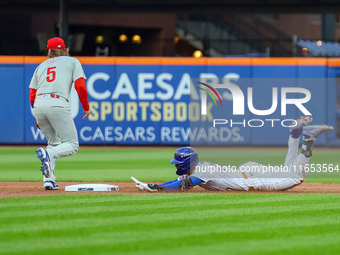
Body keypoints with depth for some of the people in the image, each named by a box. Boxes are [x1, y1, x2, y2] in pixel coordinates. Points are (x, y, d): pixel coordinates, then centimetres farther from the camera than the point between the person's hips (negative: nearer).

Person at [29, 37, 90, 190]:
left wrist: (40, 118, 31)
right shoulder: (72, 61, 18)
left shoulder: (41, 66, 27)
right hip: (57, 103, -5)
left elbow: (32, 96, 22)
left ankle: (49, 180, 6)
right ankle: (47, 154, -30)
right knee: (72, 145, -1)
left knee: (54, 142, 21)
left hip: (38, 104, 5)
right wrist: (86, 107, 12)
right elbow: (80, 86, 2)